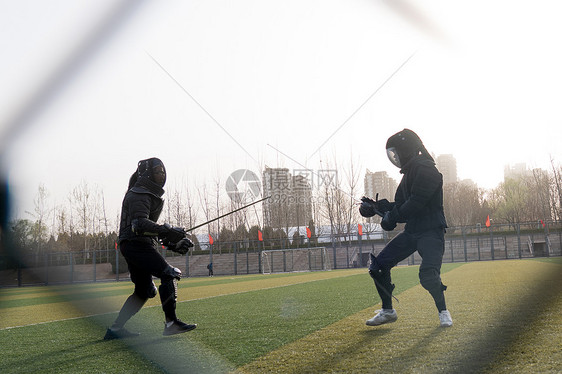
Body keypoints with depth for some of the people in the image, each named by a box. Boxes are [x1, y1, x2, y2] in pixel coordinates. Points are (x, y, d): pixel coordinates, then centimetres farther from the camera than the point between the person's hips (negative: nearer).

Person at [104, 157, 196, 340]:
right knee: (169, 274, -17)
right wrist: (166, 230, -34)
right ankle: (171, 323, -18)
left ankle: (115, 328, 16)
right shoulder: (139, 194, -10)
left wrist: (172, 243, 16)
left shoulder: (150, 194, 22)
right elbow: (140, 224, -25)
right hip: (137, 244, -10)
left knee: (144, 291, 13)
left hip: (136, 245, 11)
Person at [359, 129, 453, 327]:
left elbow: (415, 205, -22)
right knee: (378, 265, 3)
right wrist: (378, 206, 3)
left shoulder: (426, 169, -14)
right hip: (411, 232, 9)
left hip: (431, 232, -9)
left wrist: (392, 218, -14)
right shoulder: (409, 172, 16)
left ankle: (443, 311, 2)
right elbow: (400, 205, 16)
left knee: (428, 275, -25)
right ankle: (387, 311, 15)